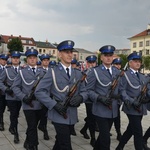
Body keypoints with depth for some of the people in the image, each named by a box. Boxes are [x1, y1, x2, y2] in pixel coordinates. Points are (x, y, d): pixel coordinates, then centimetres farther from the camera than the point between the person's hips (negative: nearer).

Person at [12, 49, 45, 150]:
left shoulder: (42, 72, 10)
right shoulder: (22, 72, 3)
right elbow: (15, 87, 0)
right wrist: (23, 97, -13)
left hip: (40, 104, 3)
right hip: (28, 104, -3)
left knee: (32, 126, 17)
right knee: (32, 127, -5)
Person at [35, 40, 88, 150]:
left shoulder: (78, 73, 10)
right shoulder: (53, 72, -5)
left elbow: (84, 92, 10)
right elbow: (39, 91, -10)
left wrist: (80, 97, -14)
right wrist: (54, 105, -21)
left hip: (72, 115, 5)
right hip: (58, 115, -5)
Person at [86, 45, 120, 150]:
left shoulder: (117, 71, 9)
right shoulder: (95, 71, -6)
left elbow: (119, 88, 15)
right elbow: (89, 90, -7)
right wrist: (100, 98, -21)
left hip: (113, 109, 5)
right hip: (100, 109, -5)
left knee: (104, 135, 19)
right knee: (106, 138, -5)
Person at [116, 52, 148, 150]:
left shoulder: (142, 76, 17)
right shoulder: (125, 75, -5)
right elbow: (122, 91, -14)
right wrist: (131, 102, -24)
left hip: (141, 108, 7)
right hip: (131, 108, -7)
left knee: (130, 130, 16)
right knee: (138, 132, -6)